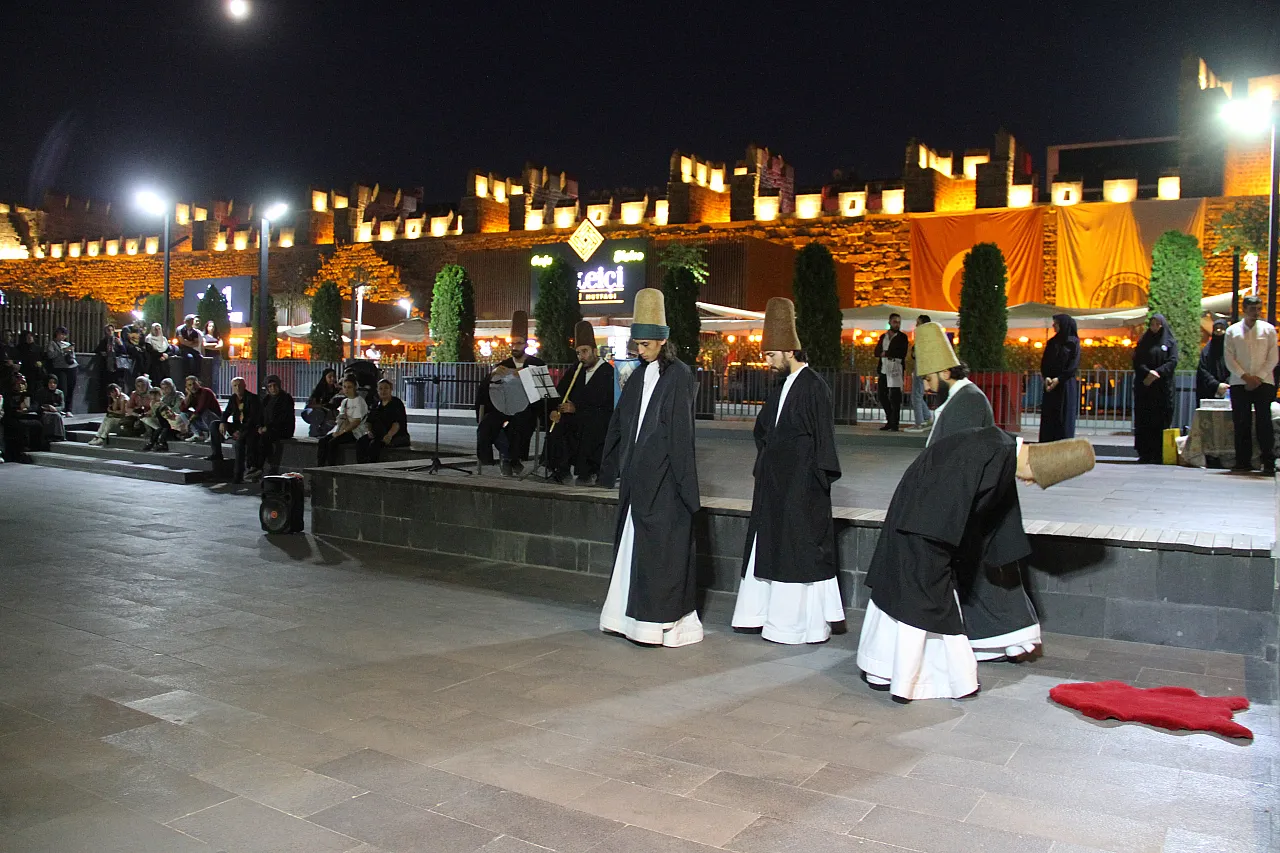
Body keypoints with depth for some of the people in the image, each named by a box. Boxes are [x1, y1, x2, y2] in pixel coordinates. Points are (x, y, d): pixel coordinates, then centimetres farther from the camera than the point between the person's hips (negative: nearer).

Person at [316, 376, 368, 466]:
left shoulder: (359, 401, -7)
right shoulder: (344, 401, 18)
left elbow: (357, 422, -16)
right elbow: (341, 419, 10)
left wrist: (342, 431, -20)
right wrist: (338, 431, -11)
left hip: (356, 432, -8)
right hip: (344, 430, 8)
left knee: (333, 442, -27)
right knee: (322, 440, -12)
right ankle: (319, 468, -16)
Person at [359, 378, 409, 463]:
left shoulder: (397, 403, -2)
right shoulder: (376, 404, 19)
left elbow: (398, 423, -15)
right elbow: (370, 421, 23)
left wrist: (389, 435, -31)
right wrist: (370, 431, 1)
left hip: (396, 436, -6)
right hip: (378, 436, 6)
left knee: (375, 444, -33)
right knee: (360, 443, -20)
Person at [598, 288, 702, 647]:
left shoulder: (679, 375, -9)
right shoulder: (640, 375, 11)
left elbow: (681, 432, -14)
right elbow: (619, 421, 16)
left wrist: (683, 482, -17)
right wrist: (611, 466, 17)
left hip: (663, 477, -7)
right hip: (637, 474, 7)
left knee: (660, 548, -2)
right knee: (632, 545, 11)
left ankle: (663, 622, 7)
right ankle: (632, 616, 21)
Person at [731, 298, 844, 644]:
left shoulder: (814, 387, -13)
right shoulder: (781, 385, 12)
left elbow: (824, 440, -15)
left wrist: (818, 479, -15)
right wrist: (763, 467, 12)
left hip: (800, 485, -9)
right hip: (775, 482, 9)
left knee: (798, 548, -2)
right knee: (768, 546, 12)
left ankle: (801, 623, 8)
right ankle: (764, 612, 21)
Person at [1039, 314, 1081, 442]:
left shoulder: (1073, 342, -2)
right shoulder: (1052, 342, 12)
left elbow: (1074, 365, -8)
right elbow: (1044, 362, 7)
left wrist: (1059, 379, -17)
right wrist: (1046, 377, -10)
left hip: (1066, 385, -4)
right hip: (1050, 384, 5)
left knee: (1065, 417, -4)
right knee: (1048, 417, 0)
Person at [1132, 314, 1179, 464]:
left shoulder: (1170, 342, 11)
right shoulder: (1143, 342, 14)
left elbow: (1173, 361, -2)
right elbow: (1137, 362, 3)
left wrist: (1157, 373, -16)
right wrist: (1148, 373, -15)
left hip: (1163, 386, -1)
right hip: (1144, 386, 1)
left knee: (1161, 419, -6)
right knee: (1144, 419, -4)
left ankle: (1159, 454, -7)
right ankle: (1145, 453, -4)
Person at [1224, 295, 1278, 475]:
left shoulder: (1268, 329, 7)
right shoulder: (1232, 331, 7)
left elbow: (1273, 357, 3)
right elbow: (1229, 358, 2)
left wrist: (1259, 377, -8)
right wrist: (1245, 376, -9)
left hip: (1263, 382, -1)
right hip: (1239, 383, 1)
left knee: (1264, 422, -6)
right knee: (1241, 423, 1)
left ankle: (1268, 462, -4)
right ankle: (1243, 461, 7)